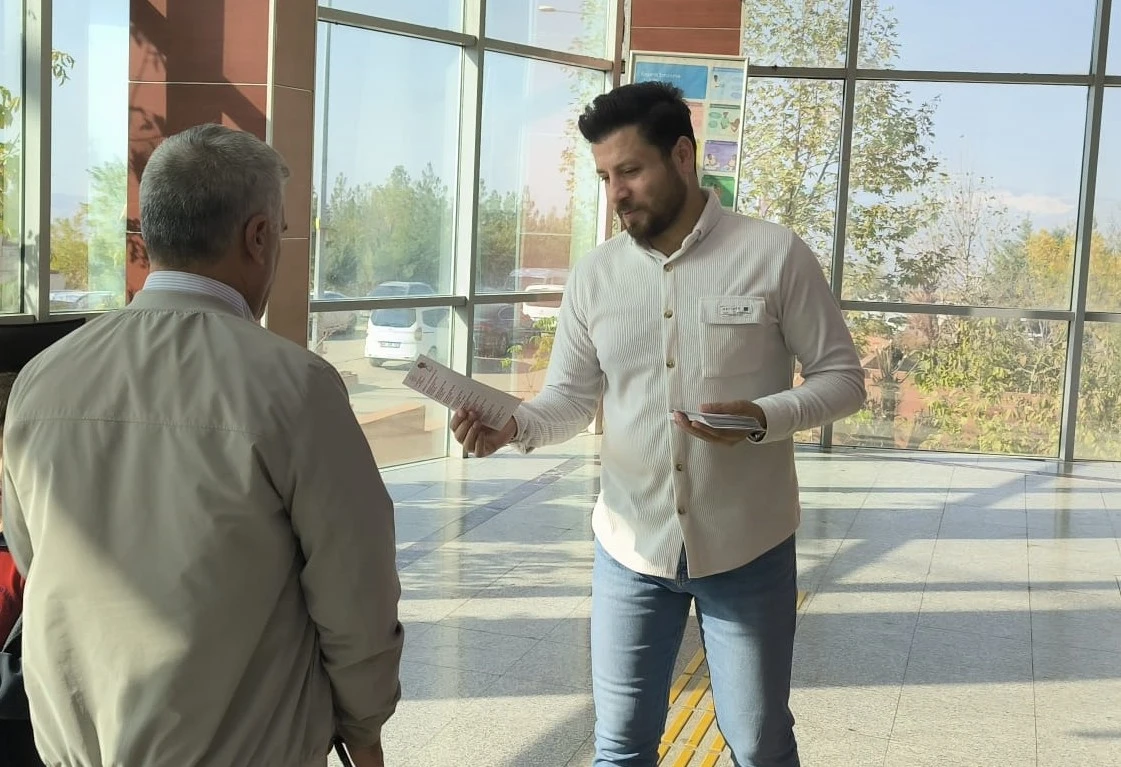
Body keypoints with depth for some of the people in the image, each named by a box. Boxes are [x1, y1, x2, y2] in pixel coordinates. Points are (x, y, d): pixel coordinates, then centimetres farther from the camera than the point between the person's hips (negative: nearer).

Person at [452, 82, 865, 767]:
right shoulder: (595, 276, 1)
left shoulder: (776, 255, -9)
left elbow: (843, 378, -6)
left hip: (747, 551, -3)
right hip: (631, 549, 3)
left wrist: (763, 418, -24)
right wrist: (513, 425, -18)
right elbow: (571, 398, 4)